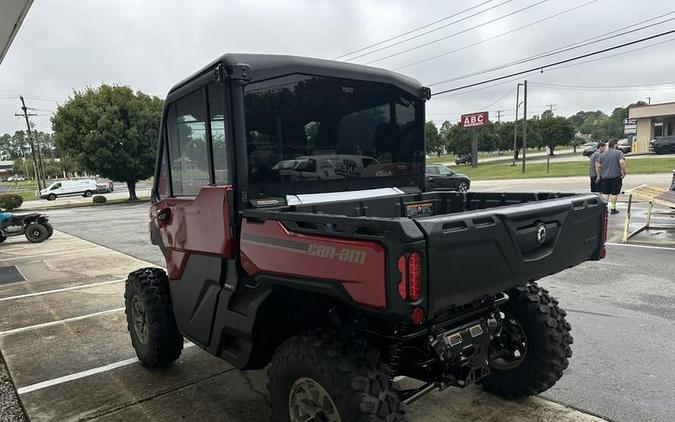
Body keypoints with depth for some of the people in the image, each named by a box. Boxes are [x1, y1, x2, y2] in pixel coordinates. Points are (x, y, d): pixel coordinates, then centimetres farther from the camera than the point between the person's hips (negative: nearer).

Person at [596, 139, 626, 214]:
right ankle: (613, 209, 10)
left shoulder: (602, 154, 8)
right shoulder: (619, 152, -5)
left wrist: (599, 175, 16)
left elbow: (598, 166, 8)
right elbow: (622, 162, -20)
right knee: (614, 193, 5)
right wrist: (624, 172, -11)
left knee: (605, 193, 8)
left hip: (605, 177, 4)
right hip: (616, 176, -3)